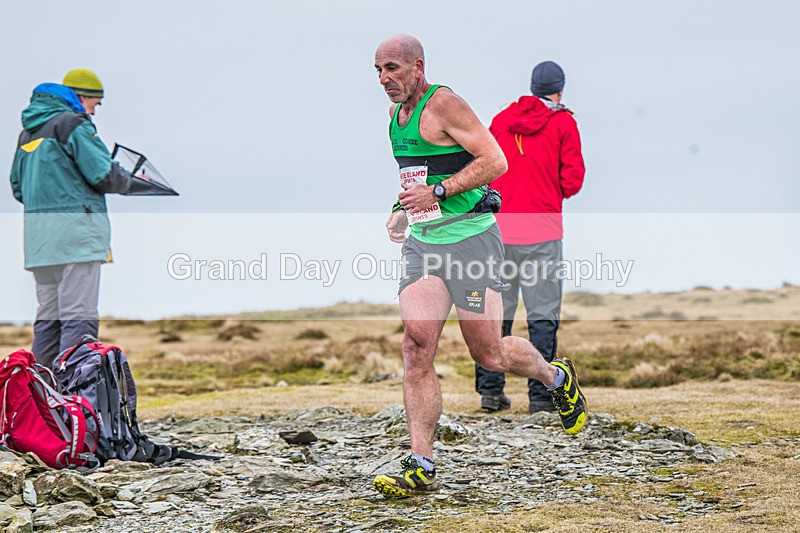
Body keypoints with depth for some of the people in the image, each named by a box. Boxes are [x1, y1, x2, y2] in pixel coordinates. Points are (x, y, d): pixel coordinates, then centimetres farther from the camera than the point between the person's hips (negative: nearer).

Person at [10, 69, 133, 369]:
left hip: (39, 235, 8)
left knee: (48, 318, 11)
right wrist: (128, 182, 8)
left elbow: (18, 187, 25)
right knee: (79, 318, -10)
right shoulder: (73, 123, -6)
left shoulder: (29, 131, 20)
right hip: (75, 230, -8)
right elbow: (104, 174, -11)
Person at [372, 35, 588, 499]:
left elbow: (495, 161, -17)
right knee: (417, 346, -11)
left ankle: (558, 378, 34)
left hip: (470, 238, -7)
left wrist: (436, 192, -20)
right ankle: (421, 468, -12)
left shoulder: (444, 104, -11)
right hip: (423, 244, 7)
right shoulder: (396, 113, 15)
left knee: (490, 355, 1)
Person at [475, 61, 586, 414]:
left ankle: (490, 389, 10)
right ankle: (540, 395, -3)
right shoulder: (563, 123, -1)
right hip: (542, 232, -3)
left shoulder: (501, 120, 9)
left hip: (498, 229, 4)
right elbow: (572, 181, -4)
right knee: (542, 316, 0)